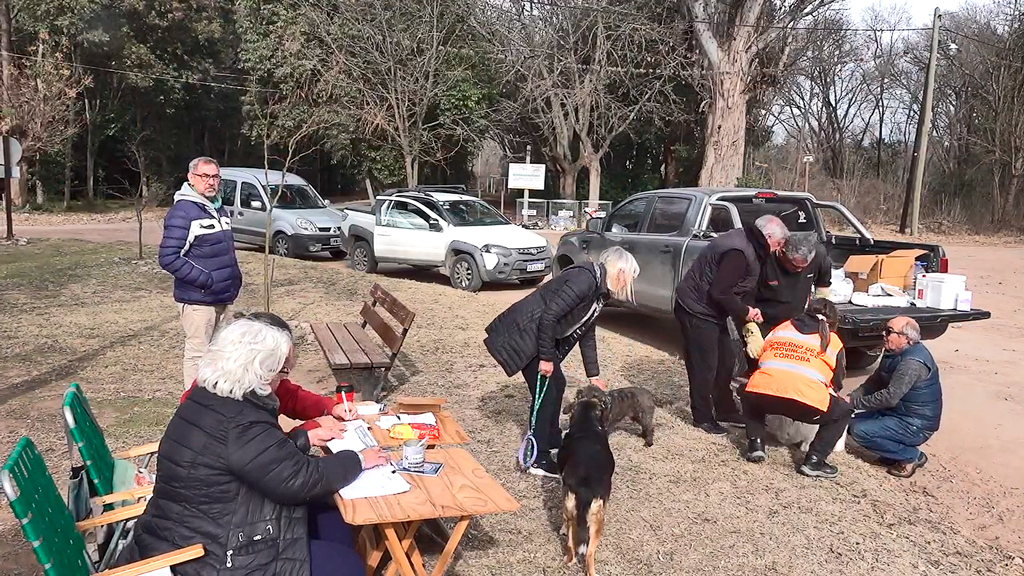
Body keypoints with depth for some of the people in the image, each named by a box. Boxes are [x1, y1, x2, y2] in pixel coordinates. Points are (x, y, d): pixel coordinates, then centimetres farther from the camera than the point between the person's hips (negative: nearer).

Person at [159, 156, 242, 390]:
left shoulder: (218, 209, 14)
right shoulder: (182, 211, -13)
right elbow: (169, 258, -20)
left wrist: (234, 278, 11)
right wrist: (205, 279, -22)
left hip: (221, 298, 9)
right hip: (197, 299, -8)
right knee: (197, 353, -4)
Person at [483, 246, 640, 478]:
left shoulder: (599, 291, 10)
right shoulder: (584, 280, -22)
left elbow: (587, 334, 17)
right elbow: (548, 316, -27)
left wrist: (594, 375, 19)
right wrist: (546, 357, -20)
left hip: (542, 335, 10)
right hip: (523, 334, -10)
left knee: (557, 384, 18)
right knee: (545, 391, -6)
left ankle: (552, 439, 36)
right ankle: (539, 459, 4)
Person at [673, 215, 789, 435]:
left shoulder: (747, 244, 6)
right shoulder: (738, 252, -27)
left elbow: (736, 288, 14)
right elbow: (719, 292, -29)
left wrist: (747, 310, 1)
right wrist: (744, 312, -15)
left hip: (710, 310, 11)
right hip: (697, 310, -11)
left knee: (726, 361, 16)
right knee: (704, 366, -1)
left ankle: (726, 411, 28)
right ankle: (702, 417, 13)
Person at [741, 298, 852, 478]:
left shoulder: (781, 328, 30)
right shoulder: (833, 342, 24)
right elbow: (837, 383, 32)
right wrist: (832, 393, 54)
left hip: (761, 393, 3)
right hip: (807, 401, -2)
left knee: (748, 394, 37)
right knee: (843, 412, 25)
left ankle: (755, 445, 22)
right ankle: (814, 461, 13)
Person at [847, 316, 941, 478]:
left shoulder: (913, 362, -27)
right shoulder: (894, 353, 5)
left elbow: (890, 397, -31)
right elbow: (875, 381, 9)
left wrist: (855, 402, -22)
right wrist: (852, 397, -6)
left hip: (915, 425, -10)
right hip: (896, 413, 10)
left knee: (860, 431, -21)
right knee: (853, 422, 5)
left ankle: (911, 456, -5)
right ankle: (896, 451, 11)